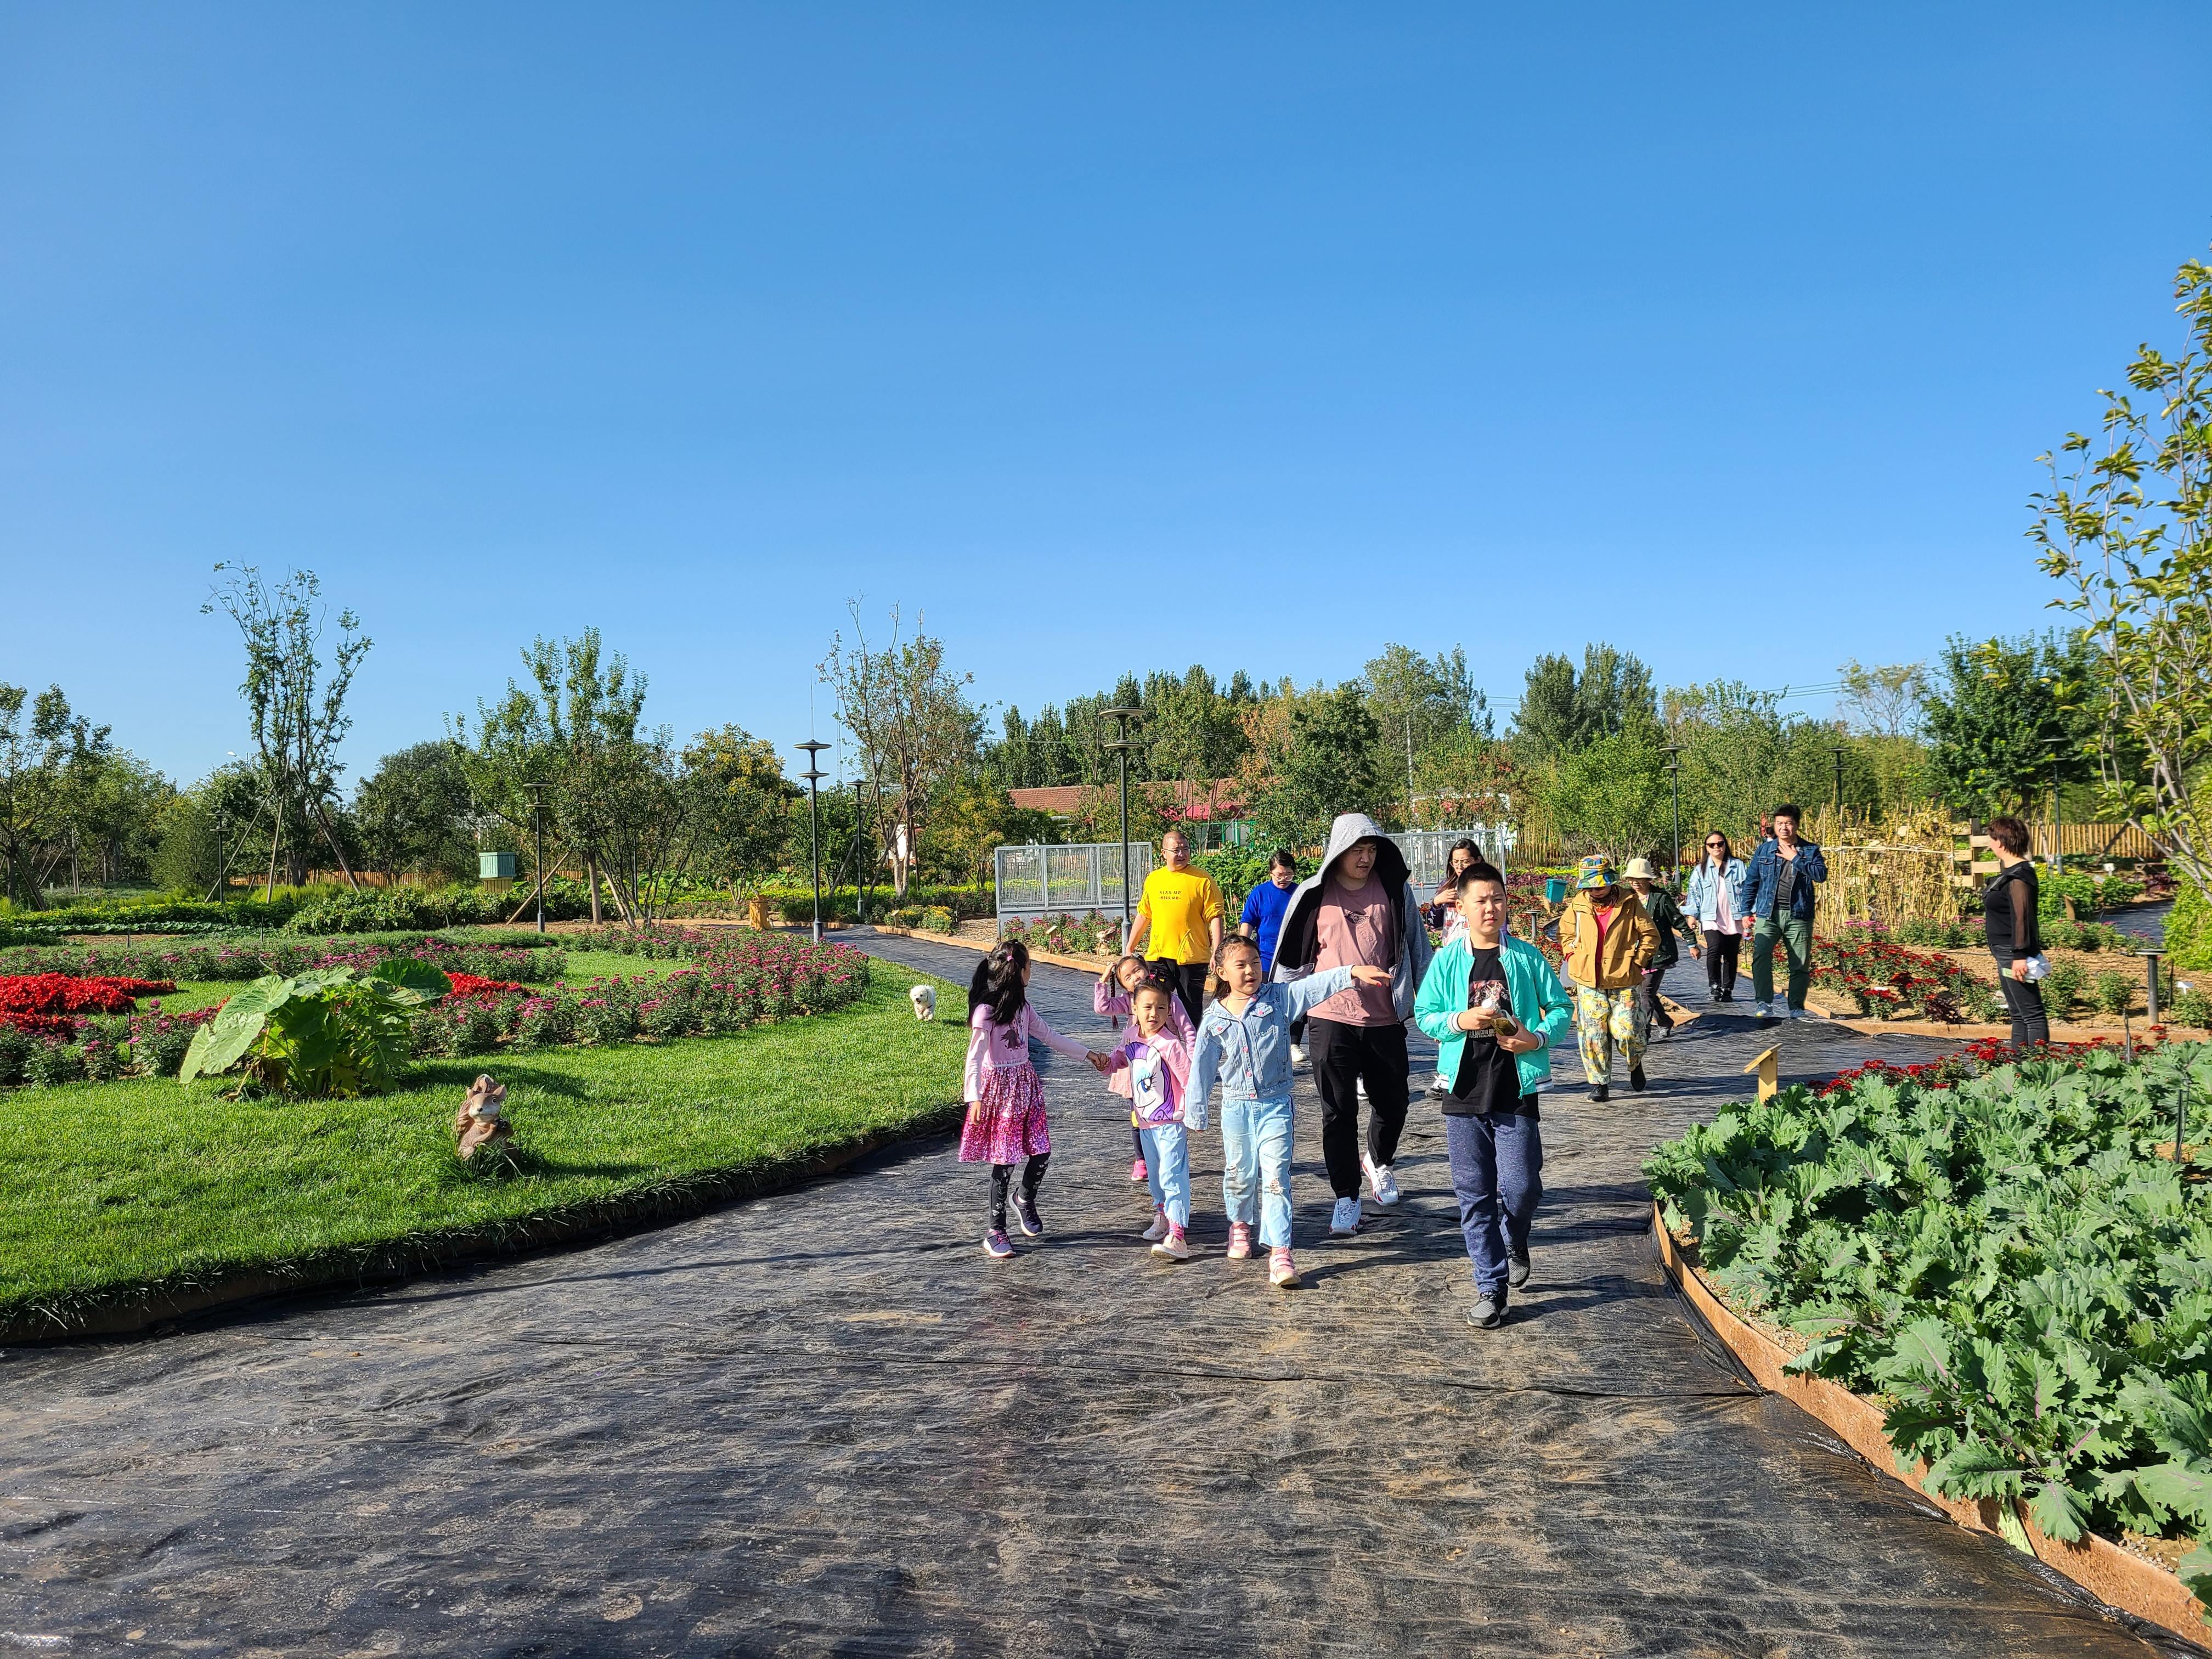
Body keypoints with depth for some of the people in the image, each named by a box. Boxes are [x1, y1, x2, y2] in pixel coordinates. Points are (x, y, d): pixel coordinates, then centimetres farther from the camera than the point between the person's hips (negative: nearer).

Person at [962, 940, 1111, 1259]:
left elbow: (1050, 1036, 17)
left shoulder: (1022, 1006, 8)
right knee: (1004, 1161, -3)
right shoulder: (986, 1010, -16)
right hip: (998, 1087, -7)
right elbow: (974, 1057, -18)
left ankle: (1026, 1200, 34)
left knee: (1041, 1151, 5)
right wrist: (975, 1098, -24)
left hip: (1025, 1083, 7)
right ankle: (996, 1232, 9)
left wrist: (1088, 1054, 17)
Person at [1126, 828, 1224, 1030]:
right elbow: (1144, 915, 18)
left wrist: (1217, 952, -15)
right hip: (1158, 956, 4)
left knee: (1191, 1013, 4)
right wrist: (1129, 948, 17)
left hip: (1192, 958, -4)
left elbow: (1215, 917, -7)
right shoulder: (1153, 879, 10)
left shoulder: (1203, 880, -4)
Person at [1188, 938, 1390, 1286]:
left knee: (1275, 1177, -8)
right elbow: (1202, 1066, 4)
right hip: (1235, 1106, 2)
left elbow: (1315, 986, -19)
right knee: (1239, 1175, 17)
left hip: (1275, 1104, -2)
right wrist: (1197, 1111, 6)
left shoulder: (1280, 999, -5)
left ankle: (1280, 1252, -8)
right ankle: (1240, 1225, 44)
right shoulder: (1214, 1018, -2)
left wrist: (1353, 972, -33)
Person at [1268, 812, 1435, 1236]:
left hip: (1384, 1018, 1)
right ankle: (1346, 1198, 13)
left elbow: (1415, 946, 7)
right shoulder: (1314, 894, -1)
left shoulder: (1395, 890, 2)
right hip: (1330, 1017, -1)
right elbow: (1292, 955, 6)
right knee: (1339, 1112, 3)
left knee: (1392, 1104, 13)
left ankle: (1377, 1161, 43)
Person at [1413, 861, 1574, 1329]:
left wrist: (1538, 1038, -10)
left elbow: (1561, 1008, 8)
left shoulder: (1527, 958, 2)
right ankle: (1491, 1286, 16)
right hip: (1464, 1092, 1)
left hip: (1515, 1089, -1)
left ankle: (1514, 1241, 31)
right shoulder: (1447, 961, 2)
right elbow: (1424, 1015, 5)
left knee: (1521, 1186, -5)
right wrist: (1459, 1020, -13)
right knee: (1474, 1193, 4)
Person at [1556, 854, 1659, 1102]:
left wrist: (1636, 962, -4)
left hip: (1625, 981, -2)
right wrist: (1574, 957, 8)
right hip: (1589, 982, 2)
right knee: (1593, 1034, 1)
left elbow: (1650, 936, 2)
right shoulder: (1578, 905, 3)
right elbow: (1565, 933, 21)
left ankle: (1635, 1064, 28)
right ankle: (1599, 1082, 14)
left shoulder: (1629, 903, -4)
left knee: (1627, 1032, -4)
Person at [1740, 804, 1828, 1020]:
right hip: (1768, 915, 0)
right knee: (1760, 956, -19)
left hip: (1798, 916, 0)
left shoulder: (1810, 851, 6)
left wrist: (1795, 859, -10)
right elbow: (1751, 881, 10)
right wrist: (1747, 912, 5)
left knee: (1800, 965, 4)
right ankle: (1764, 1004, -13)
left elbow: (1821, 875, -11)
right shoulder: (1764, 850, 9)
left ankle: (1795, 1009, 17)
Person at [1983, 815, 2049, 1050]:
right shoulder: (2010, 872, 14)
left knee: (2031, 1013, -8)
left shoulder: (2018, 876, -17)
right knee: (2018, 1014, 15)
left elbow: (2021, 917, -22)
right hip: (2006, 953, 11)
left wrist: (2019, 956, -25)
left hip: (2014, 956, -11)